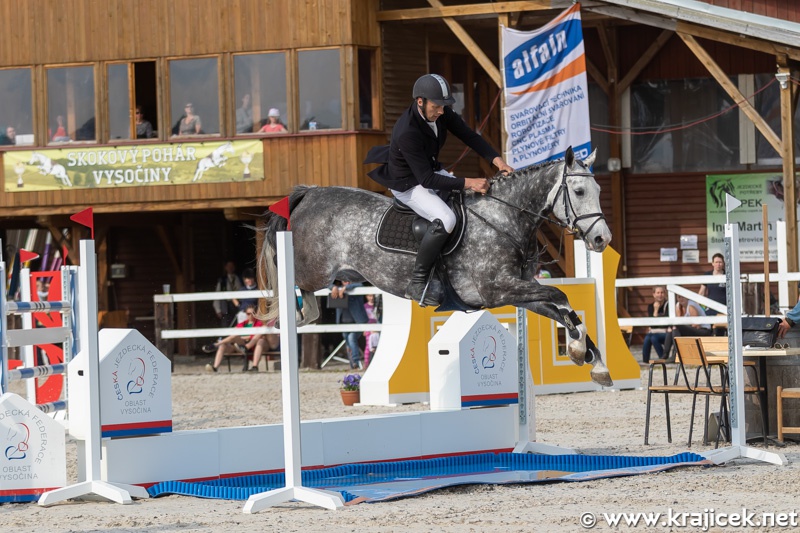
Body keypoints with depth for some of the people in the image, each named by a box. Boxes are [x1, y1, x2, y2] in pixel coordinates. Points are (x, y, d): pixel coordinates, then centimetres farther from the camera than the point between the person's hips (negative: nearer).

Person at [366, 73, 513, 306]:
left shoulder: (442, 113, -12)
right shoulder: (406, 133, -36)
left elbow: (469, 136, -4)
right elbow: (426, 180, -33)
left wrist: (496, 159, -19)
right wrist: (467, 183, -37)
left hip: (433, 170, 9)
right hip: (409, 185, -9)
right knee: (446, 219, -31)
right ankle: (417, 283, -21)